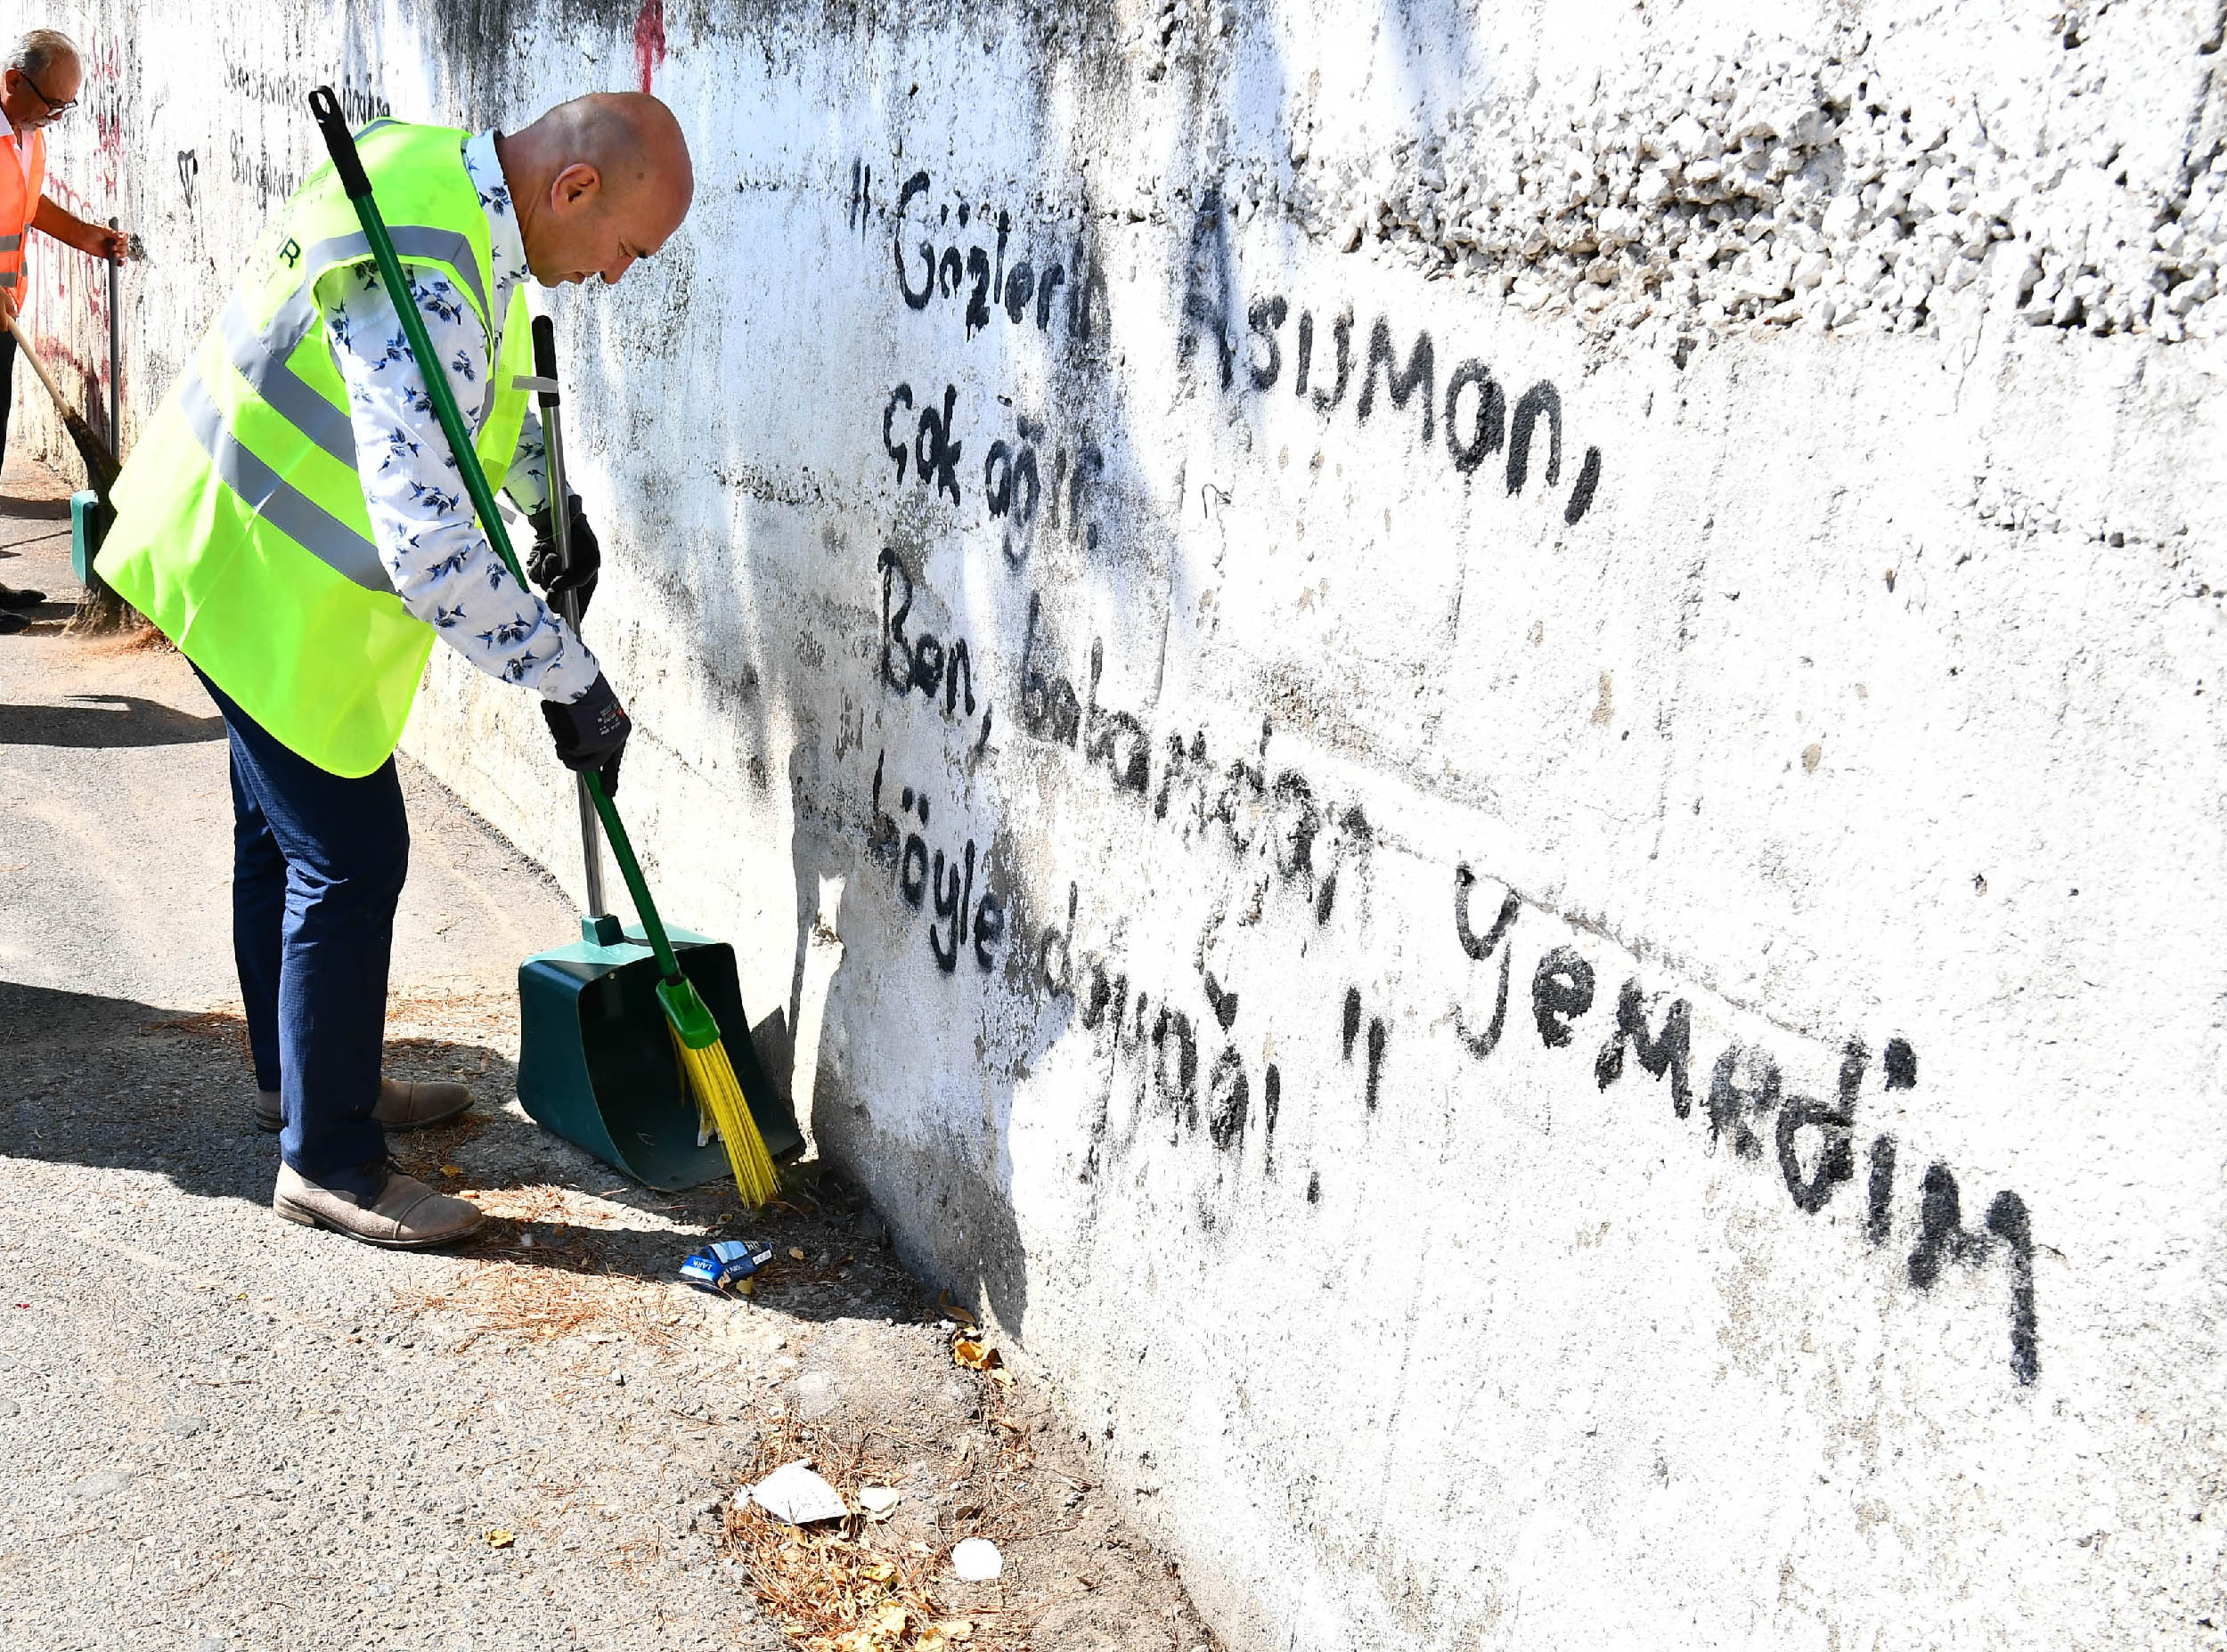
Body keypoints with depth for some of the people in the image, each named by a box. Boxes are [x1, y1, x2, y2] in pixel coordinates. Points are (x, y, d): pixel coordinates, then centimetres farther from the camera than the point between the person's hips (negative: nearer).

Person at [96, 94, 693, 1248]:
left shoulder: (450, 169, 0)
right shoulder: (420, 285, -33)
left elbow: (492, 378, 20)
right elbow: (430, 548, -37)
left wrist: (550, 500, 16)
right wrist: (571, 681, -30)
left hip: (243, 550, 11)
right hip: (266, 581, -11)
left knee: (283, 827, 21)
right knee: (349, 858, -5)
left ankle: (299, 1077, 39)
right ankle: (327, 1162, 8)